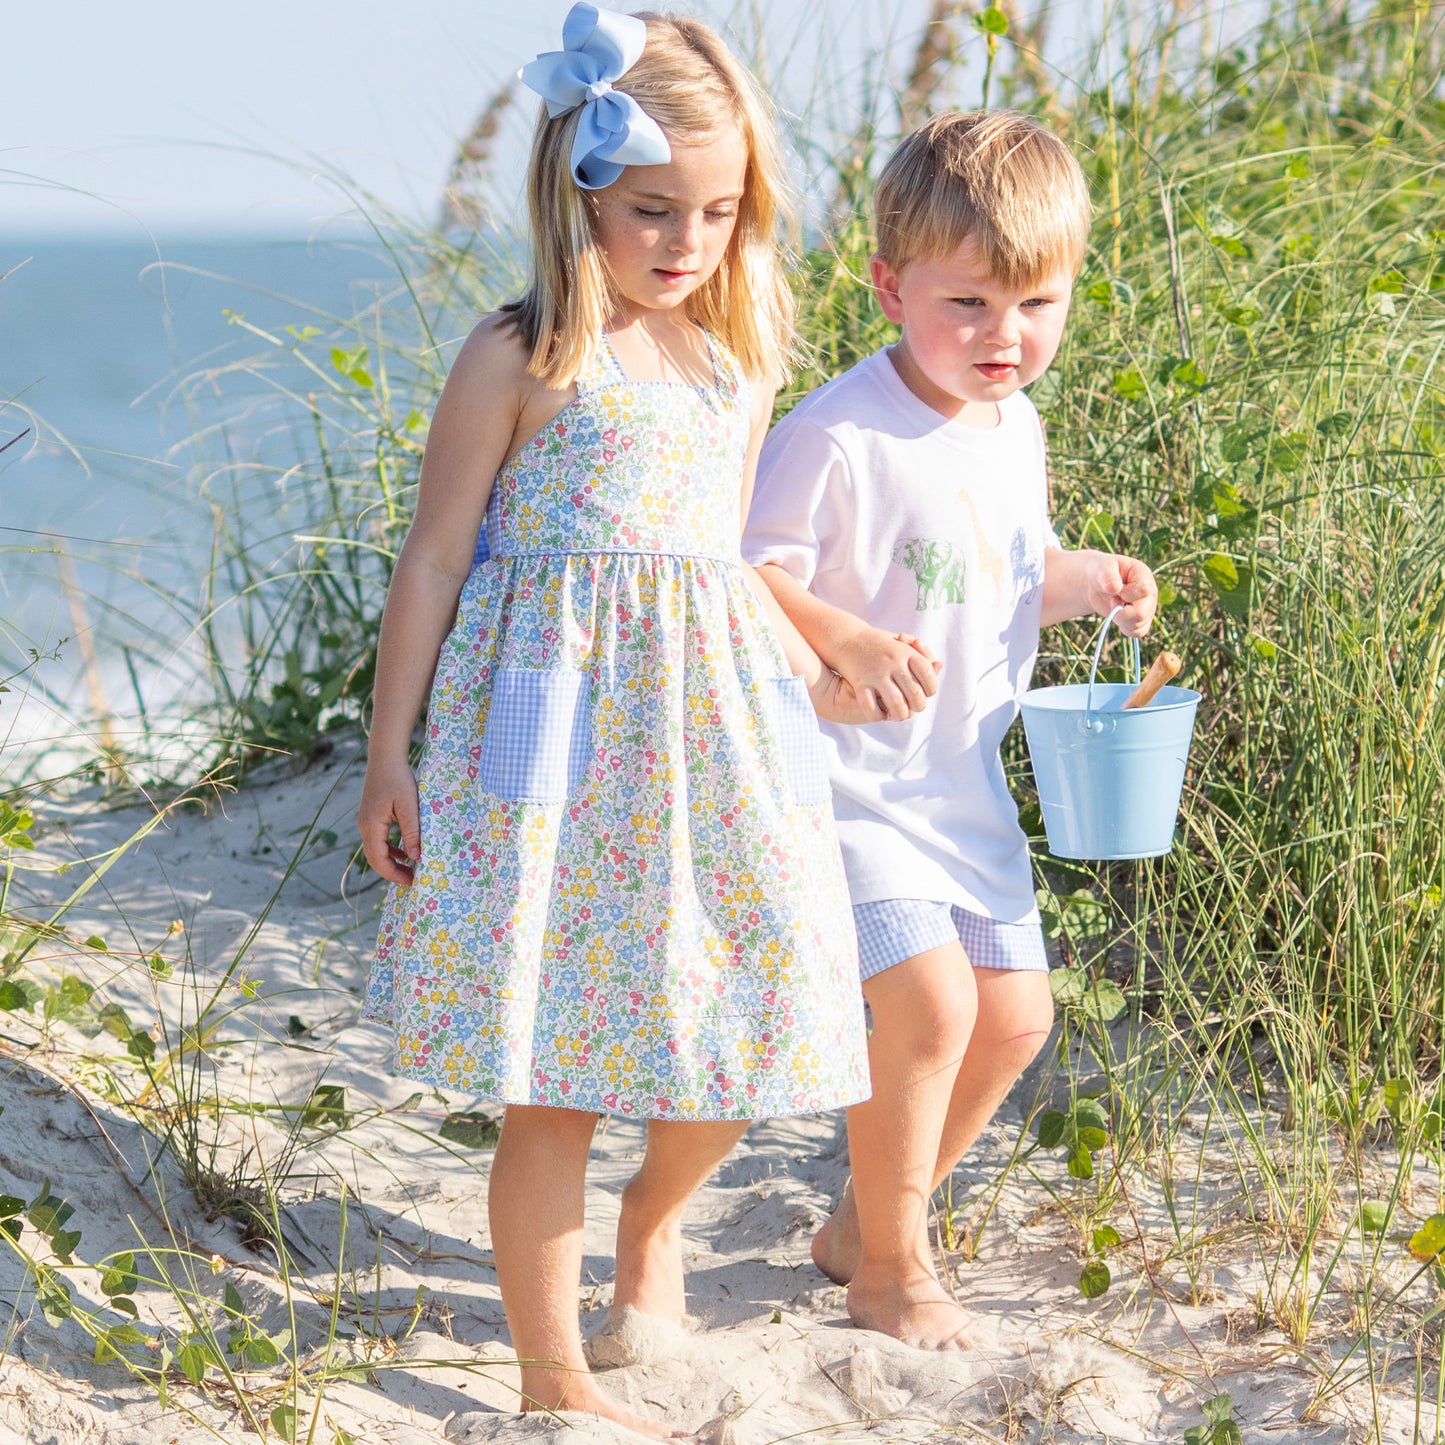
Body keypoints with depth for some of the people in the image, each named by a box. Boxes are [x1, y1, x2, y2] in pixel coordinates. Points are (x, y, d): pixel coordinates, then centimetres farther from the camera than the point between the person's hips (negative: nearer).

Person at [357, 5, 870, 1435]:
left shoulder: (738, 365, 11)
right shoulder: (519, 362, -7)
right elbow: (434, 559, -5)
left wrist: (819, 669, 11)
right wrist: (389, 756, -6)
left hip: (712, 733, 6)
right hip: (558, 745, -6)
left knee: (736, 1034, 8)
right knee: (555, 1081, -1)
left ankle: (654, 1211, 41)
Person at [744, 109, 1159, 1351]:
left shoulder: (1015, 427, 4)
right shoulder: (840, 436, -22)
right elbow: (752, 577, -20)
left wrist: (1087, 582, -1)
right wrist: (850, 644, -35)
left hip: (963, 779, 8)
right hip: (852, 777, -8)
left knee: (1015, 1014, 12)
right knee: (930, 1004, -17)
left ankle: (864, 1223, 32)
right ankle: (892, 1269, 4)